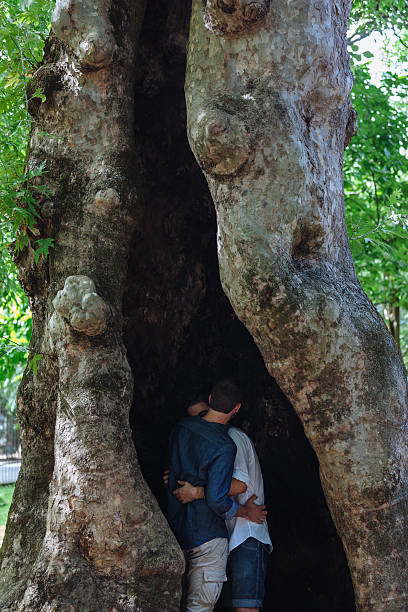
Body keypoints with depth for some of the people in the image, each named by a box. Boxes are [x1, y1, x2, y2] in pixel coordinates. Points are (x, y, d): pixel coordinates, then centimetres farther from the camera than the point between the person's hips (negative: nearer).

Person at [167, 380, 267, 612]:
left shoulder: (181, 427, 2)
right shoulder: (224, 446, -19)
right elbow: (216, 499, -21)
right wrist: (246, 512, -4)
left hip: (175, 528, 7)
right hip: (207, 534, -7)